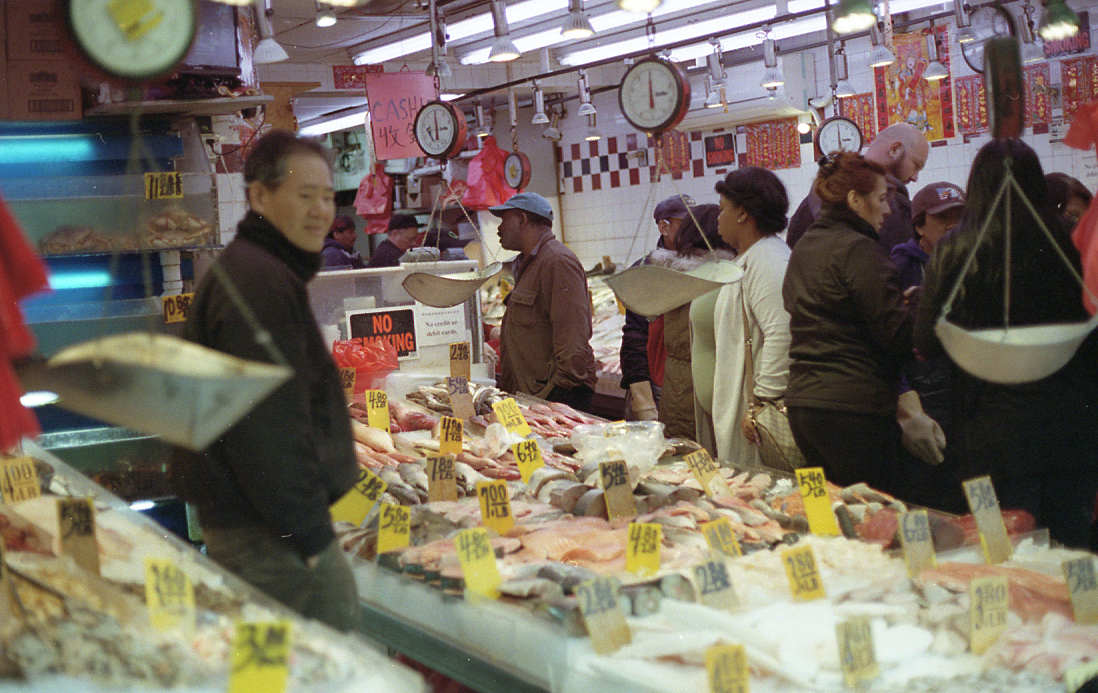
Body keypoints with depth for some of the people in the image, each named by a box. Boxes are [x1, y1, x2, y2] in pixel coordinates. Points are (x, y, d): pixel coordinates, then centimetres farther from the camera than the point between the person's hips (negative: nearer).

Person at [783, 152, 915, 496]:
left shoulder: (803, 247, 15)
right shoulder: (858, 249, -12)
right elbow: (897, 332, -16)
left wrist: (898, 300, 17)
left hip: (801, 401, 9)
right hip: (853, 407, -9)